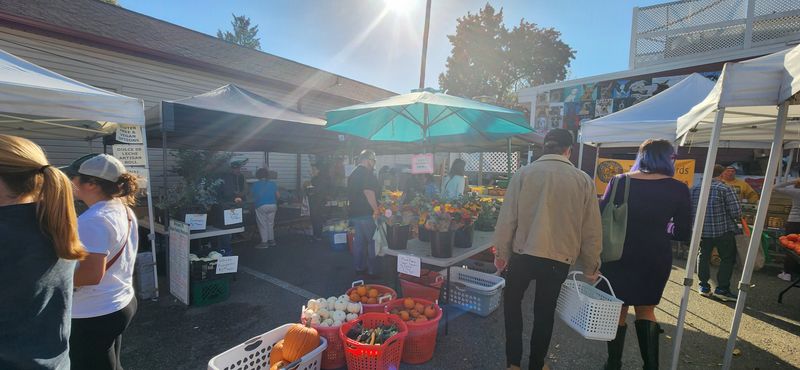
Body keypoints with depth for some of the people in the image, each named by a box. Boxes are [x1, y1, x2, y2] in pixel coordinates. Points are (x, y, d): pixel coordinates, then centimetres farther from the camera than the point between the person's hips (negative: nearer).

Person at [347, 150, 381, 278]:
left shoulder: (353, 174, 17)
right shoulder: (367, 173, -13)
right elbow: (368, 192, -25)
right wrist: (376, 210, -21)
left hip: (354, 213, 9)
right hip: (366, 214, -9)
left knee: (358, 241, 14)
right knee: (373, 242, 0)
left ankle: (359, 268, 23)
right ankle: (372, 271, 5)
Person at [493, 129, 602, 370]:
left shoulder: (524, 173, -8)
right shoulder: (583, 180, -4)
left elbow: (507, 218, -8)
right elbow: (591, 229, 1)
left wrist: (502, 253, 3)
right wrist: (591, 266, 13)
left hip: (523, 254, -1)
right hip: (560, 259, 1)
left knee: (512, 302, 21)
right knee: (545, 311, 18)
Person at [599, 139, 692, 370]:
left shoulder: (619, 181, -5)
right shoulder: (678, 189, -3)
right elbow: (683, 233, 1)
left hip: (618, 255, 0)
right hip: (655, 258, 1)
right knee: (646, 310, 20)